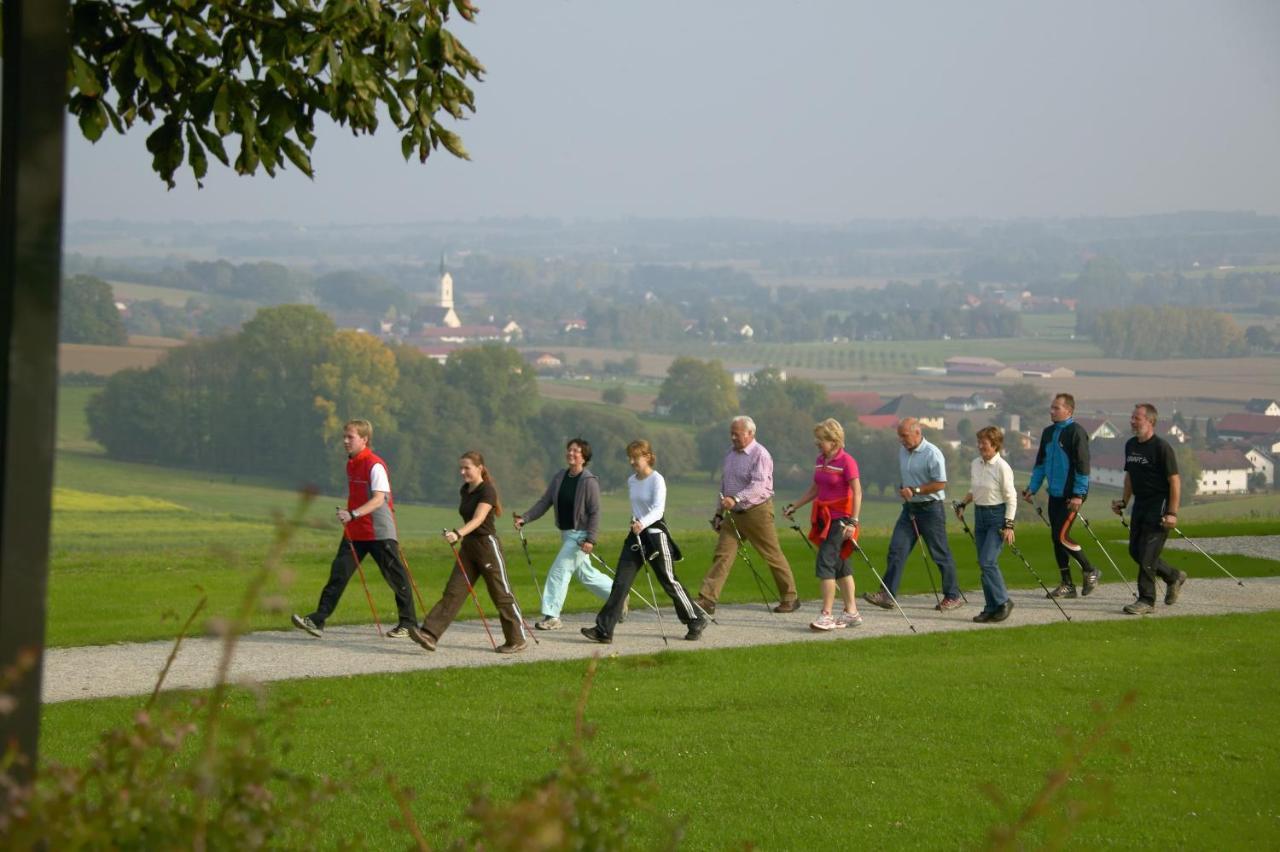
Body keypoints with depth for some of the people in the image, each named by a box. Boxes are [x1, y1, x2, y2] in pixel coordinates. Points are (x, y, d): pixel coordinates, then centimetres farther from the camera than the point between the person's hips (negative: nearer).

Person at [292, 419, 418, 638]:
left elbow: (379, 498, -28)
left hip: (380, 531, -7)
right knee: (339, 572, -3)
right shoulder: (351, 464, 10)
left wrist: (353, 514, -38)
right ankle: (318, 620, -8)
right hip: (355, 530, 7)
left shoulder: (375, 466, -16)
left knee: (395, 577, 4)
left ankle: (408, 622, 16)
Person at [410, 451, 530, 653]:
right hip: (467, 546, 7)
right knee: (452, 592, -3)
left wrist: (458, 533, -43)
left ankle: (519, 639, 12)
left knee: (501, 595, 1)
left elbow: (478, 519, -29)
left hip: (487, 545, -7)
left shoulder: (487, 491, -15)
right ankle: (429, 634, -13)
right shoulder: (464, 491, 9)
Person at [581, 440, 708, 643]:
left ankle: (696, 621, 21)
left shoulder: (657, 480, -12)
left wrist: (643, 524, -41)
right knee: (621, 581, -4)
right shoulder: (631, 481, 9)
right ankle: (604, 629, -10)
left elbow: (658, 510, -25)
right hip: (636, 535, 6)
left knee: (669, 581, 3)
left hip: (655, 533, -6)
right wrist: (635, 523, 15)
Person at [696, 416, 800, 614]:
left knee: (773, 556, 4)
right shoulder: (731, 454, 12)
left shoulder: (760, 455, -13)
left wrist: (736, 499, -39)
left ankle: (790, 598, 17)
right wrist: (719, 513, 18)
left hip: (757, 512, -7)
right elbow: (724, 484, 20)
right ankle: (706, 600, -8)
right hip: (734, 515, 7)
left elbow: (759, 486, -26)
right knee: (722, 555, -3)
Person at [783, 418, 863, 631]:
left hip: (840, 518, -8)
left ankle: (826, 615, -14)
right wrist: (793, 507, 16)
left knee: (825, 561, -14)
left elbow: (857, 492, -17)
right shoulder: (819, 461, 11)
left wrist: (852, 522, -24)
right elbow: (814, 489, 22)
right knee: (840, 565, 11)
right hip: (823, 517, 8)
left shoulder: (846, 462, -12)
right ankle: (851, 613, 17)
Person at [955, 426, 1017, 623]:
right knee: (984, 563, 5)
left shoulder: (1002, 467, -13)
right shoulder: (975, 465, 7)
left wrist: (1009, 525, -16)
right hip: (980, 514, 7)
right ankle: (991, 607, 10)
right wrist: (963, 504, 5)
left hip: (997, 515, -7)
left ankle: (1003, 602, -3)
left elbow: (1011, 498, -11)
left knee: (987, 561, -15)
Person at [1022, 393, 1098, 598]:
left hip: (1071, 495, -8)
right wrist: (1032, 488, 14)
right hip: (1055, 494, 8)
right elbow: (1040, 463, 20)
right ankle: (1067, 585, 13)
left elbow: (1082, 465, -15)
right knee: (1056, 537, 7)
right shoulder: (1048, 432, 12)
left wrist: (1078, 494, -19)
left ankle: (1089, 571, 8)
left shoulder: (1076, 432, -12)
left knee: (1061, 535, -11)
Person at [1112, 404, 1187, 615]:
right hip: (1140, 505, 8)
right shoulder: (1130, 445, 9)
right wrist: (1124, 501, 14)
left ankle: (1147, 600, -2)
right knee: (1135, 550, 10)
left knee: (1147, 554, -10)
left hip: (1159, 506, -8)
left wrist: (1172, 513, -20)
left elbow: (1175, 481, -16)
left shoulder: (1161, 447, -15)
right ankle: (1174, 577, 29)